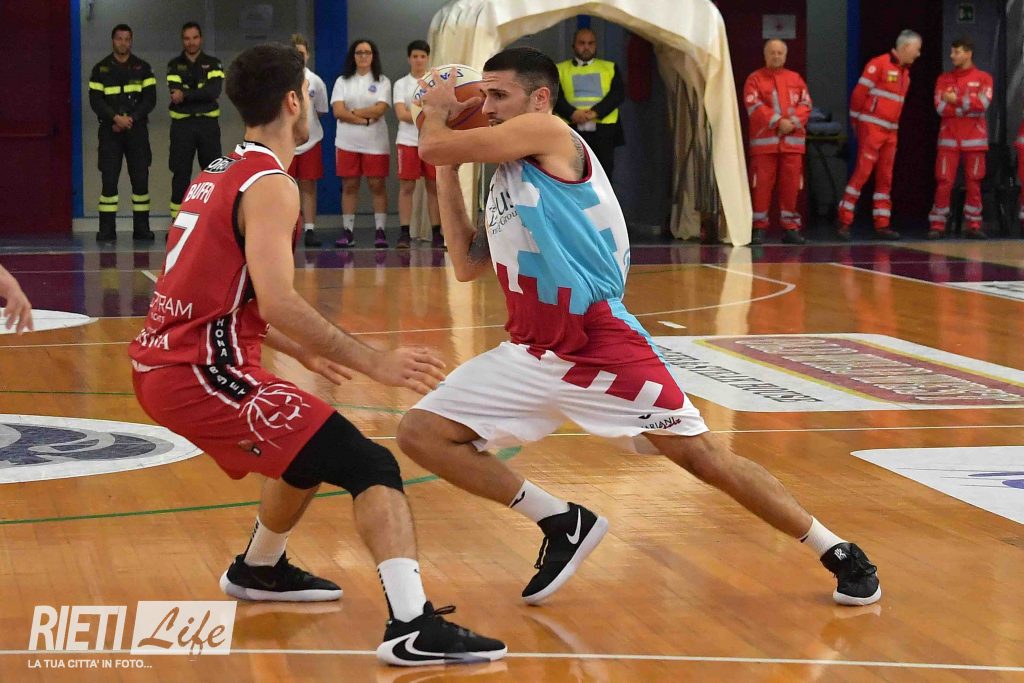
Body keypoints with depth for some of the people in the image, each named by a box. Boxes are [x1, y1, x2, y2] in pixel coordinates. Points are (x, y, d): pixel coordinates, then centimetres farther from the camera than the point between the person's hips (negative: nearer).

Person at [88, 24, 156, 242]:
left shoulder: (143, 68, 9)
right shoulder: (101, 69, 6)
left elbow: (150, 99, 2)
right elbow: (95, 101, -1)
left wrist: (131, 119, -11)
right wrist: (116, 118, -15)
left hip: (137, 129, 1)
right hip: (109, 130, -1)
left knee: (141, 179, -2)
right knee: (109, 179, -5)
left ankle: (141, 227, 4)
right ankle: (107, 229, -3)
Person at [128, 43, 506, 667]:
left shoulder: (219, 175, 17)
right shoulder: (270, 186, -12)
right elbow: (278, 301, -25)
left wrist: (301, 351, 32)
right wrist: (374, 362, -23)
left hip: (164, 363, 10)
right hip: (204, 374, -10)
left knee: (313, 450, 32)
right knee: (371, 467, -15)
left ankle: (260, 570, 52)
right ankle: (413, 627, -29)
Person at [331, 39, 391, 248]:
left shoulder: (382, 81, 6)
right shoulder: (342, 81, 10)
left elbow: (380, 109, -8)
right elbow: (338, 111, -4)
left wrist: (353, 112, -6)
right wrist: (365, 119, -12)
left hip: (375, 143, -1)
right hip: (347, 143, 2)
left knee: (378, 185, -2)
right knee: (349, 186, 3)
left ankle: (380, 231, 0)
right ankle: (347, 231, 5)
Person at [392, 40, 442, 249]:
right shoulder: (401, 84, 5)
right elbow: (401, 114, -7)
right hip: (408, 141, -1)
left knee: (434, 187, 1)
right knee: (406, 187, -3)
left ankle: (436, 234, 4)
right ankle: (404, 234, -2)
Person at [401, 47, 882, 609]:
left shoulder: (548, 133, -7)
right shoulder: (504, 182, 18)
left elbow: (434, 146, -10)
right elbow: (466, 266, 17)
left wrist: (436, 111, 13)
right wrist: (447, 173, 17)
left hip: (601, 345, -8)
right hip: (531, 353, 8)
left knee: (701, 455, -6)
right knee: (421, 434, -4)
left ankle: (838, 554, 9)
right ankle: (564, 525, 6)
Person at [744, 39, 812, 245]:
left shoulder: (796, 79, 15)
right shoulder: (755, 79, 5)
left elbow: (805, 104, 7)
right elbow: (754, 106, -7)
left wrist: (793, 122, -11)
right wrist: (778, 122, -16)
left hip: (793, 140, 3)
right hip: (764, 141, -3)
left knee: (791, 184, 1)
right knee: (762, 184, -5)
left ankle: (790, 227, 9)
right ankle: (759, 228, 0)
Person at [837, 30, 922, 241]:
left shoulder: (905, 71, 15)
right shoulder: (879, 65, -10)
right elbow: (859, 93, -10)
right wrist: (855, 119, -2)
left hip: (891, 131, 8)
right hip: (871, 127, -8)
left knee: (885, 178, 8)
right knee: (862, 172, -11)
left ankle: (882, 224, 11)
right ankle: (845, 221, -9)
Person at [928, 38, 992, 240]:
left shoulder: (983, 78, 4)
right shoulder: (944, 79, 9)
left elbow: (982, 104, -12)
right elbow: (941, 107, -4)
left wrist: (956, 99, -11)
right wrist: (967, 106, -10)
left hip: (974, 139, -1)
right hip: (949, 138, 1)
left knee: (974, 182, 1)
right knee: (943, 182, -5)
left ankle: (973, 225, 8)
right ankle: (937, 225, -3)